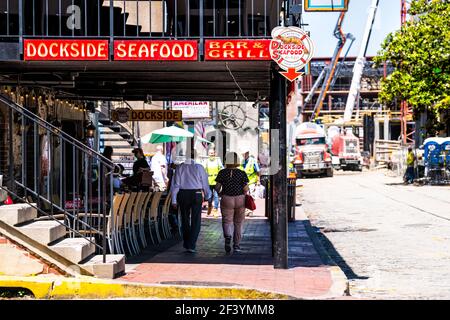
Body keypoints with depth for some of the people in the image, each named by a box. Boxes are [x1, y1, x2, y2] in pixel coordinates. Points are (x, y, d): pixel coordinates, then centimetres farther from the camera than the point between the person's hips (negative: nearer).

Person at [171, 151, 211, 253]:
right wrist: (207, 196, 17)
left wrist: (174, 200, 5)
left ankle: (186, 243, 28)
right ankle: (191, 245, -7)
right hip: (197, 194, -2)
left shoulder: (179, 167, 0)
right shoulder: (199, 167, -4)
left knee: (185, 219, 17)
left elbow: (175, 184, 0)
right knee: (196, 221, 2)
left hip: (182, 194, 2)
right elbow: (205, 183, 2)